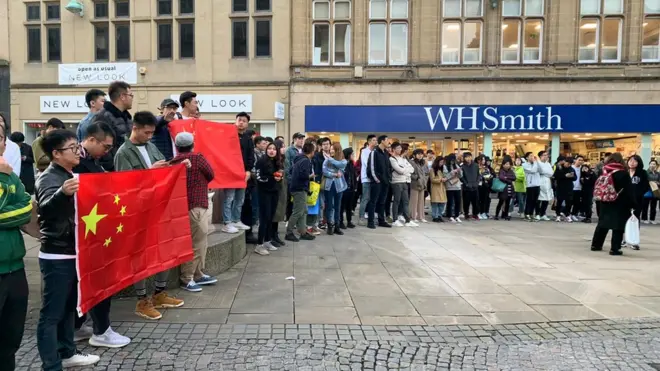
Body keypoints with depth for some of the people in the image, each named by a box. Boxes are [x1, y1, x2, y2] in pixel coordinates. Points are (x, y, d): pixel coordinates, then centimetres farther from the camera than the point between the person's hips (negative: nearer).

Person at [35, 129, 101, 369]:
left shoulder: (71, 176, 12)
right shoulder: (48, 178, -15)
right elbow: (47, 205, -37)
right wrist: (62, 193, -57)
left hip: (73, 253, 9)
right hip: (56, 257, -9)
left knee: (68, 307, 18)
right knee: (51, 313, -1)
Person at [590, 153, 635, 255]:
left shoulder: (604, 172, 4)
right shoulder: (623, 173, -11)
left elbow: (598, 186, 9)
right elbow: (629, 190, -12)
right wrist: (632, 205, -9)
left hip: (605, 202, 5)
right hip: (620, 204, -5)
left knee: (603, 224, 15)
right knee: (618, 226, 0)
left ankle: (596, 244, 20)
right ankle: (614, 249, -1)